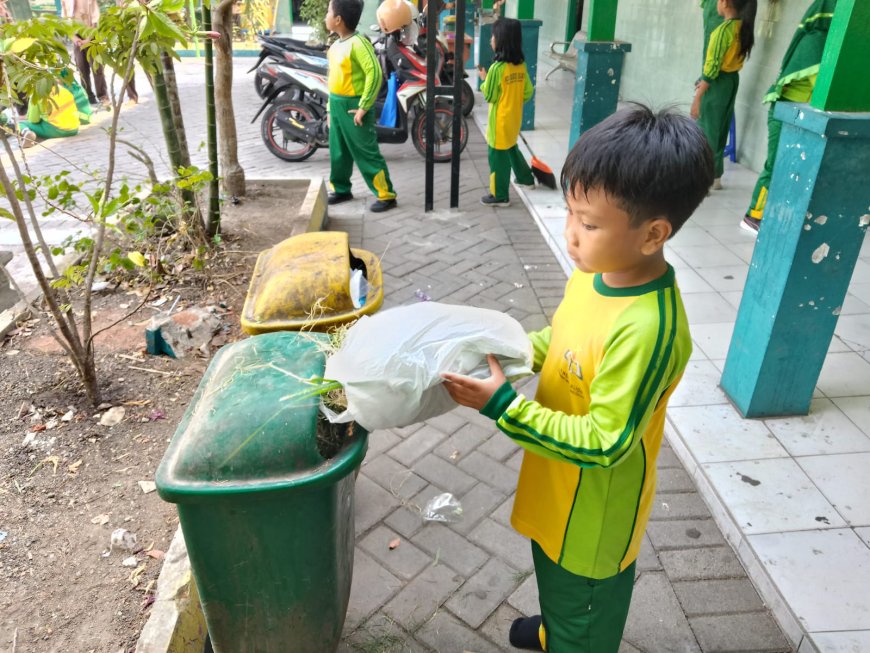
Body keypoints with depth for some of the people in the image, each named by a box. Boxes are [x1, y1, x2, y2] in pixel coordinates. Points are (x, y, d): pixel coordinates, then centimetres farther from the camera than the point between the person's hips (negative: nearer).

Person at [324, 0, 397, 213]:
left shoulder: (358, 43, -17)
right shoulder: (336, 45, 11)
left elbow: (375, 73, -25)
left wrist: (364, 107, -23)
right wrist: (331, 105, 18)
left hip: (353, 107, -9)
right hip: (337, 105, 9)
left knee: (366, 153, -5)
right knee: (338, 151, 16)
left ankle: (386, 195, 2)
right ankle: (341, 189, 31)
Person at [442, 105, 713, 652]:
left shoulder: (647, 331, -36)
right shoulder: (596, 271, -10)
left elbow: (603, 444, -30)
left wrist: (502, 405, -32)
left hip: (594, 516, -8)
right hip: (557, 494, 8)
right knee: (556, 583, 36)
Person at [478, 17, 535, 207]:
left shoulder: (497, 67, -21)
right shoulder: (521, 65, -1)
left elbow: (489, 96, -14)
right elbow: (528, 92, 4)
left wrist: (484, 80, 2)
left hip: (500, 121, -7)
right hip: (514, 119, 7)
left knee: (498, 157, 3)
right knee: (511, 149, 28)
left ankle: (500, 196, 11)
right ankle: (526, 178, 41)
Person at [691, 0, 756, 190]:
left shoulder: (724, 29, -19)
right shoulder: (744, 27, 5)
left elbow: (713, 66, -22)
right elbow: (732, 59, 10)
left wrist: (698, 96, -20)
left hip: (718, 83, -8)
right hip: (732, 81, 9)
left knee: (705, 130, -1)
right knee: (720, 128, 15)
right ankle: (715, 176, 23)